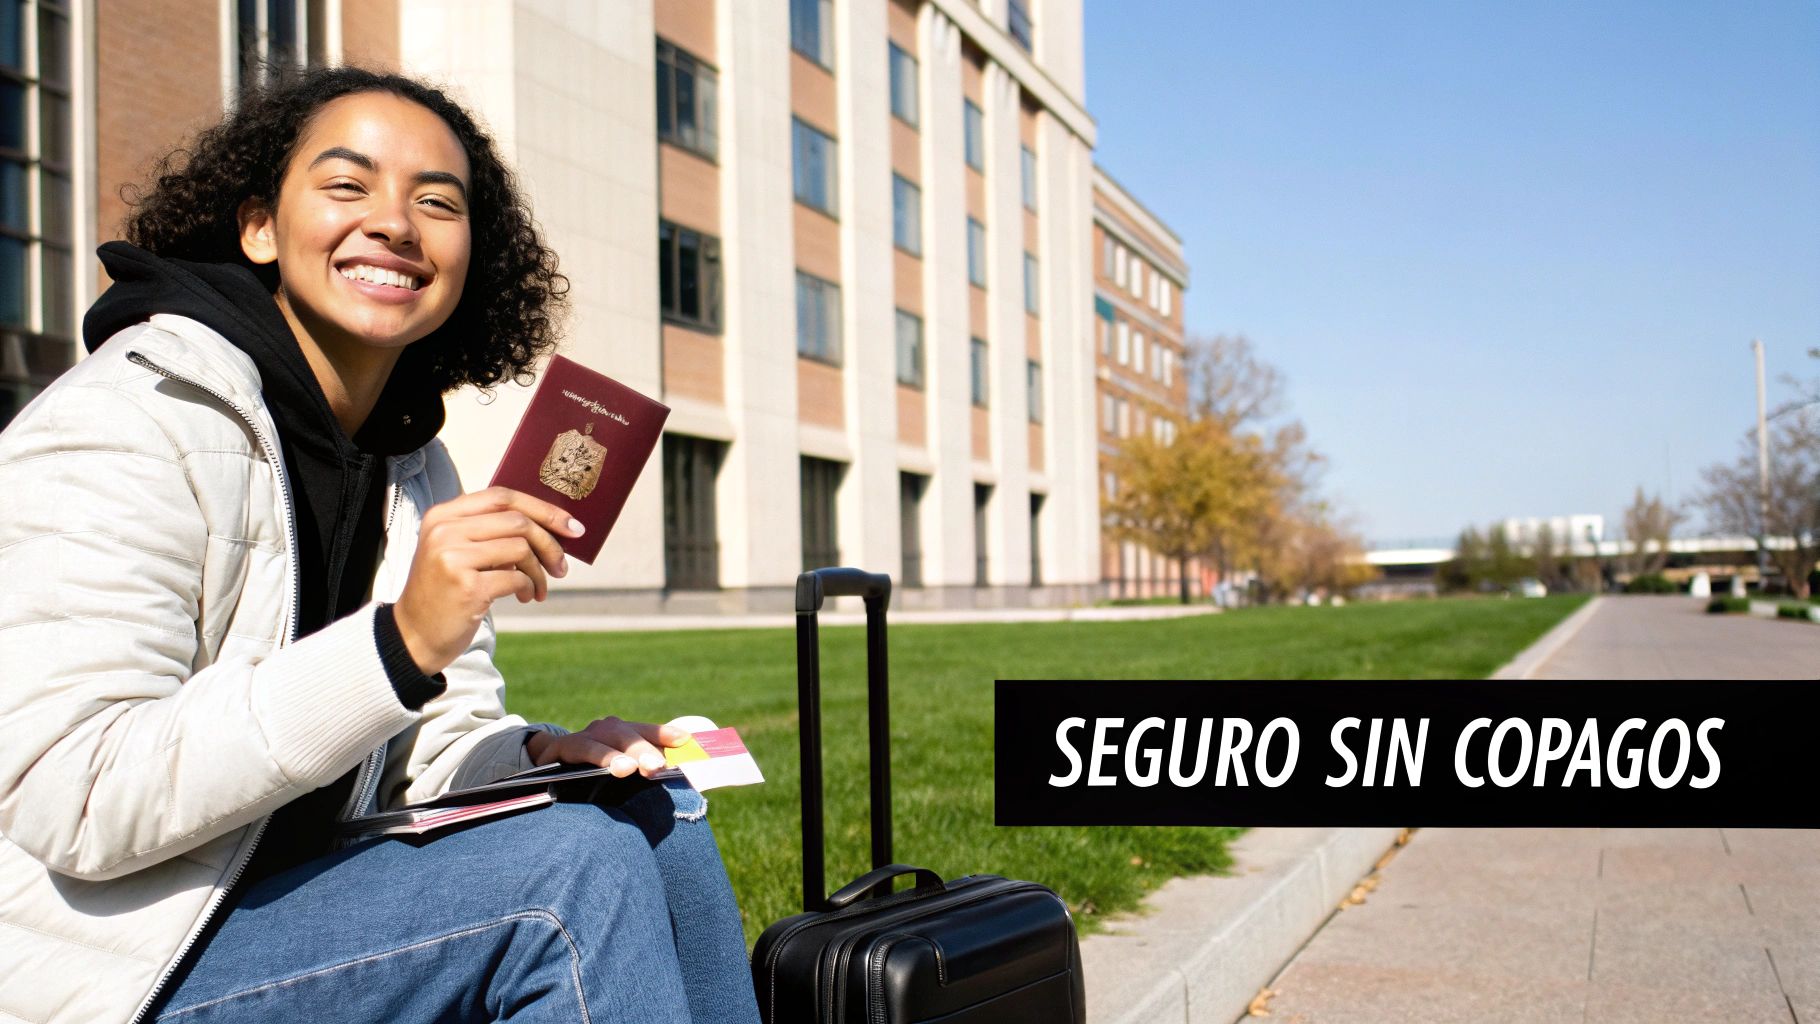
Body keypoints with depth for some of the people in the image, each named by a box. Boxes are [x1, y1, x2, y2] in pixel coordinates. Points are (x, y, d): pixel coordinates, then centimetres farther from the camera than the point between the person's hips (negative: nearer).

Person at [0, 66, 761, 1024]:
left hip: (290, 899, 8)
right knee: (575, 862, -21)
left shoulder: (414, 461, 7)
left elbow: (442, 743, 9)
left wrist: (543, 757, -15)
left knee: (654, 814, -3)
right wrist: (400, 643, -33)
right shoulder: (133, 418, -17)